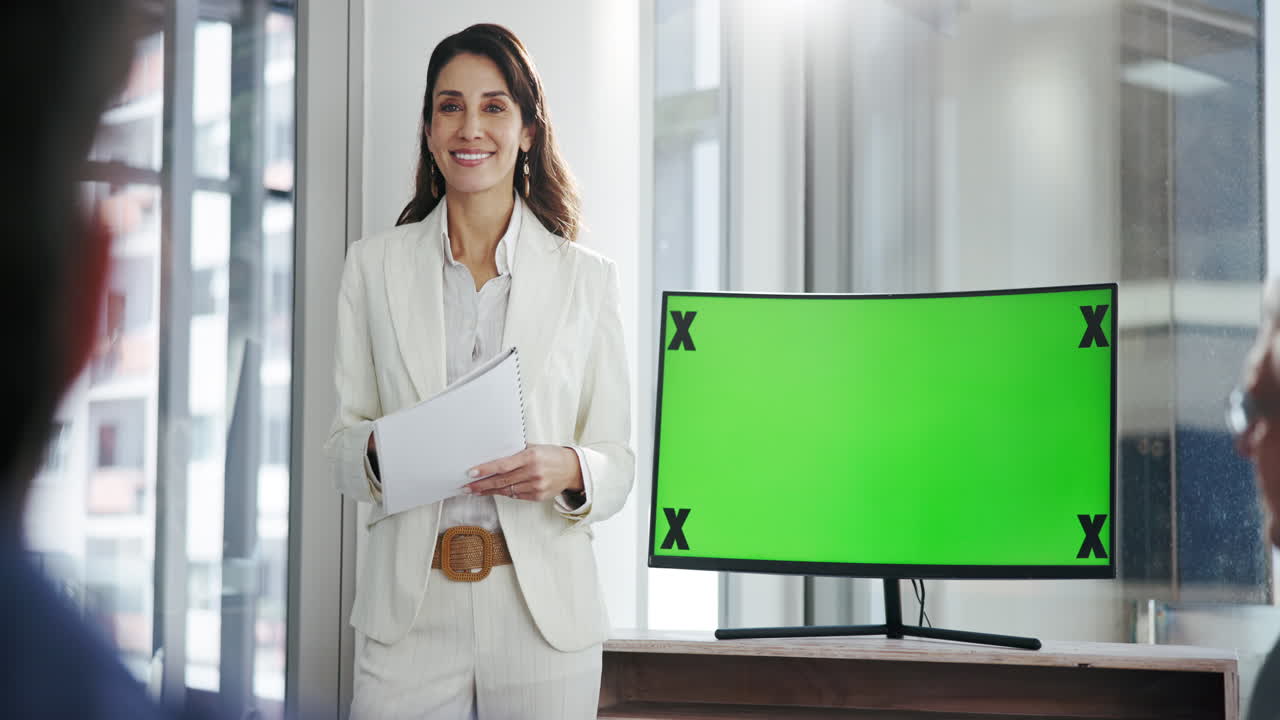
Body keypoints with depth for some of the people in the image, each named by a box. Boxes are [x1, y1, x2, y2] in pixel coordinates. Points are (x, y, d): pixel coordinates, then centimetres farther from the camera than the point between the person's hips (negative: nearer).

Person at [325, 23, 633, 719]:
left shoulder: (587, 277, 5)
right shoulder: (374, 265, 8)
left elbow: (618, 460, 6)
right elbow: (341, 441, 9)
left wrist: (567, 470, -16)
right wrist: (378, 450, -13)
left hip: (543, 608, 0)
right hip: (410, 609, 1)